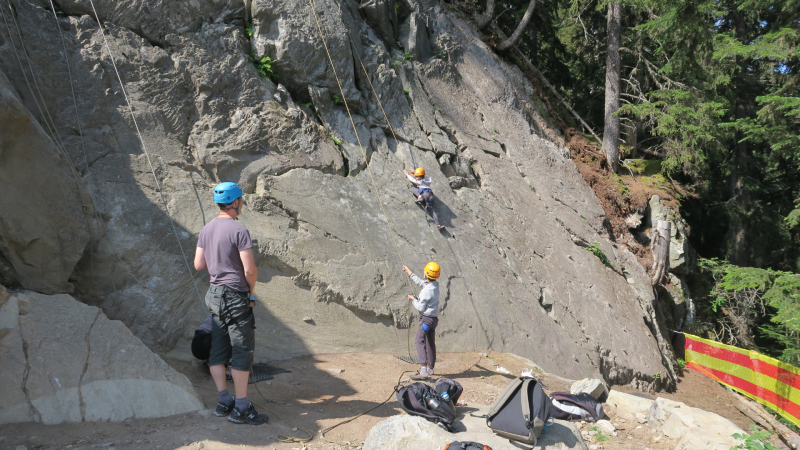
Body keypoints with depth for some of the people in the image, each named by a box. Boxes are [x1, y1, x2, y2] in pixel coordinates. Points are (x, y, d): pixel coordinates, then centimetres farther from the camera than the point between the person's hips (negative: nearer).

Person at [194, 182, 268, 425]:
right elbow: (250, 270, -19)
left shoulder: (206, 230, 7)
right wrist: (250, 291, -1)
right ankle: (241, 408, 3)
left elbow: (199, 264, 11)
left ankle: (224, 402, 18)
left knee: (218, 349, 11)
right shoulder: (239, 230, -16)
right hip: (236, 296, -8)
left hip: (215, 295, 8)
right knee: (243, 350, -2)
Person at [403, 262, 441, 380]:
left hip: (426, 319, -9)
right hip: (434, 318, 9)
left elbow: (421, 307, -18)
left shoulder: (426, 290, -23)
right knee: (431, 344, 18)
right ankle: (430, 368, 31)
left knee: (420, 342, -12)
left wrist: (413, 299, -2)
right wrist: (409, 272, 29)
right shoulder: (435, 284, 4)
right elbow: (420, 282, 21)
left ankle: (423, 371, -22)